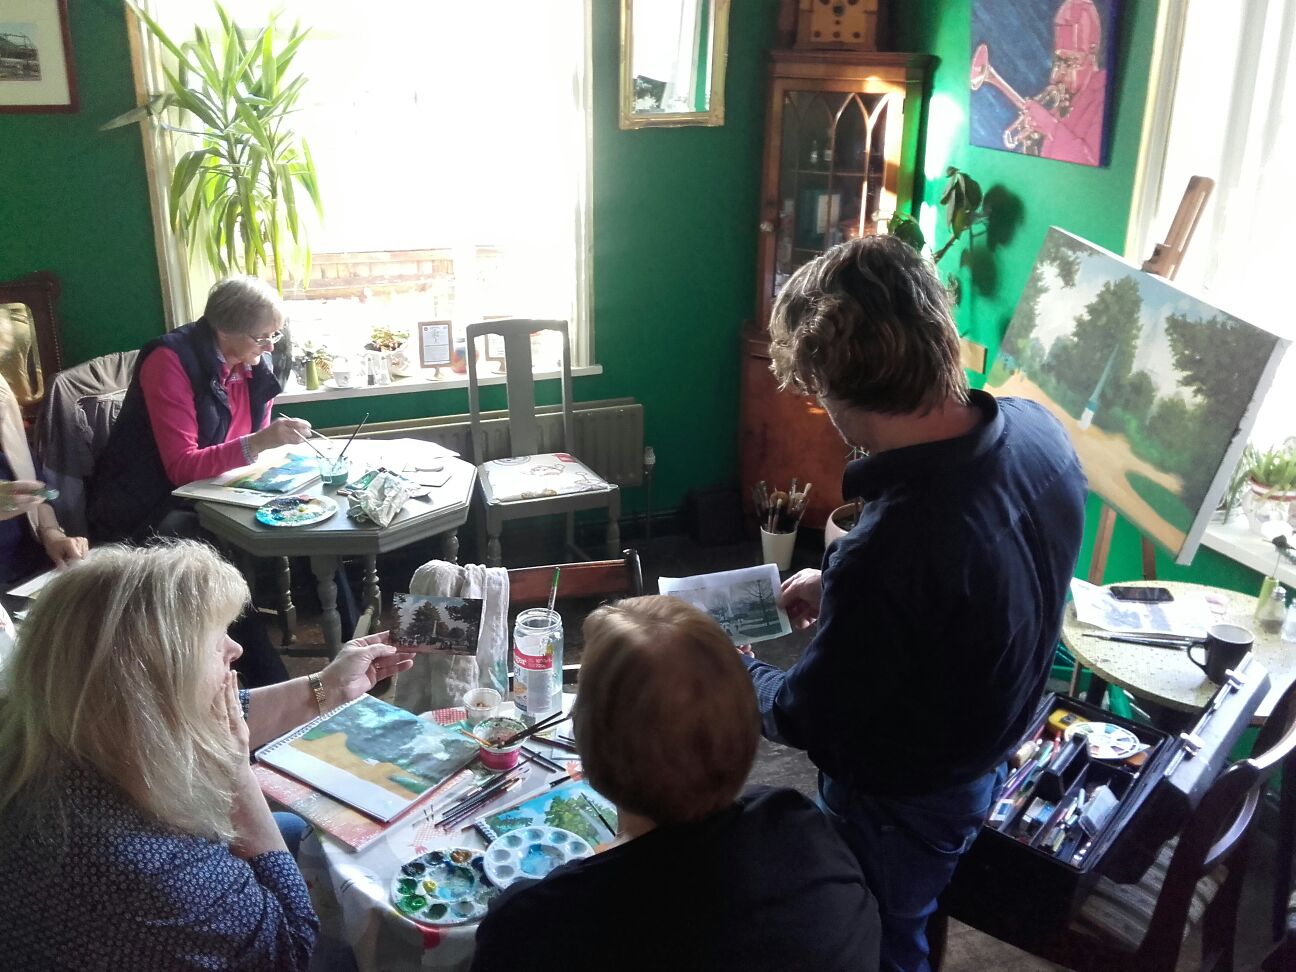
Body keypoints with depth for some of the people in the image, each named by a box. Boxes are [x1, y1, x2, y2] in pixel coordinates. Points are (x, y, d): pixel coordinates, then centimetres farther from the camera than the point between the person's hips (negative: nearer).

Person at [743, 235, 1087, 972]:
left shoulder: (885, 552, -42)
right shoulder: (1038, 429, -18)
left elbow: (807, 720, -23)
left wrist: (736, 669, -4)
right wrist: (842, 591, 4)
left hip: (904, 801, -7)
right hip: (989, 751, 7)